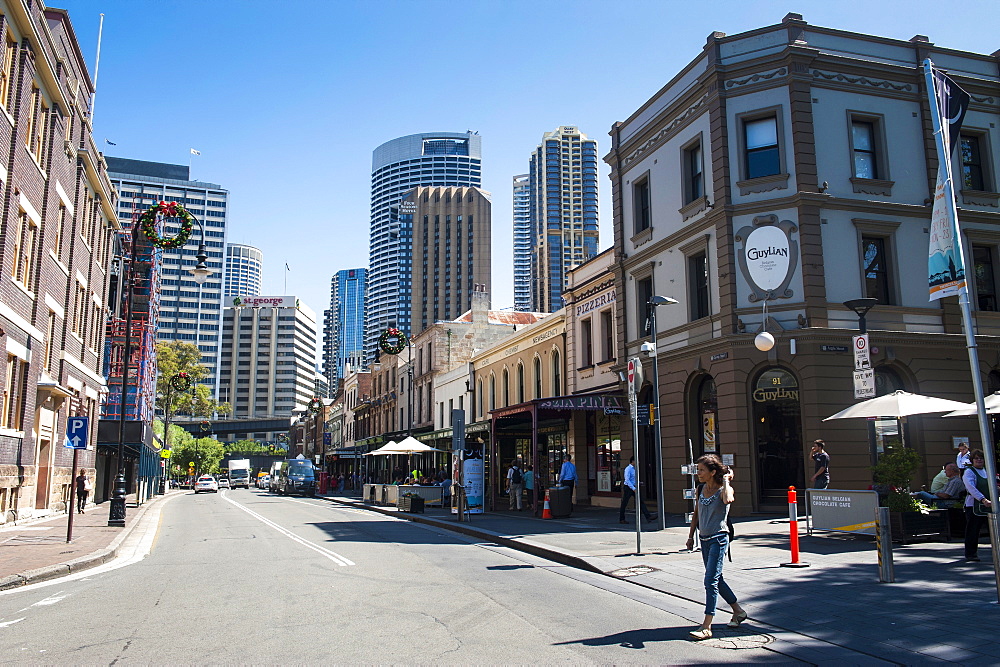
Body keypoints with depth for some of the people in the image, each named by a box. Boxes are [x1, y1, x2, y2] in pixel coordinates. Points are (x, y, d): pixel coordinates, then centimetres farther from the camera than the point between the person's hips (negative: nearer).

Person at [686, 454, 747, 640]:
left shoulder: (724, 489, -11)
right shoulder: (701, 489, 7)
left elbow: (728, 500, -37)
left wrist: (726, 480, -21)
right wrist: (691, 536, 18)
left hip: (719, 539, -8)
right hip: (704, 539, 8)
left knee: (711, 580, -10)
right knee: (716, 579, 17)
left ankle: (706, 627, -6)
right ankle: (738, 611, 37)